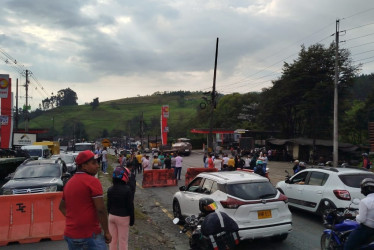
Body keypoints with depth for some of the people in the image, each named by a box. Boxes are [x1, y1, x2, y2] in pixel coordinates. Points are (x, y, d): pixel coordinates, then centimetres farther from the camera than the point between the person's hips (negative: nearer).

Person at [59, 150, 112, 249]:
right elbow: (101, 210, -19)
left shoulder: (69, 182, 10)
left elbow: (62, 207, 22)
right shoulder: (92, 181, -15)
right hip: (90, 234, -8)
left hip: (70, 234, 8)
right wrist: (107, 232, -11)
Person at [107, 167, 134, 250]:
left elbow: (108, 204, 6)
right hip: (123, 217, -5)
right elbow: (130, 206, -14)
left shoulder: (110, 189, -2)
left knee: (113, 239, 15)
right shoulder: (127, 189, -18)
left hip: (112, 216, 5)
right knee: (123, 240, 5)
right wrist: (132, 219, -4)